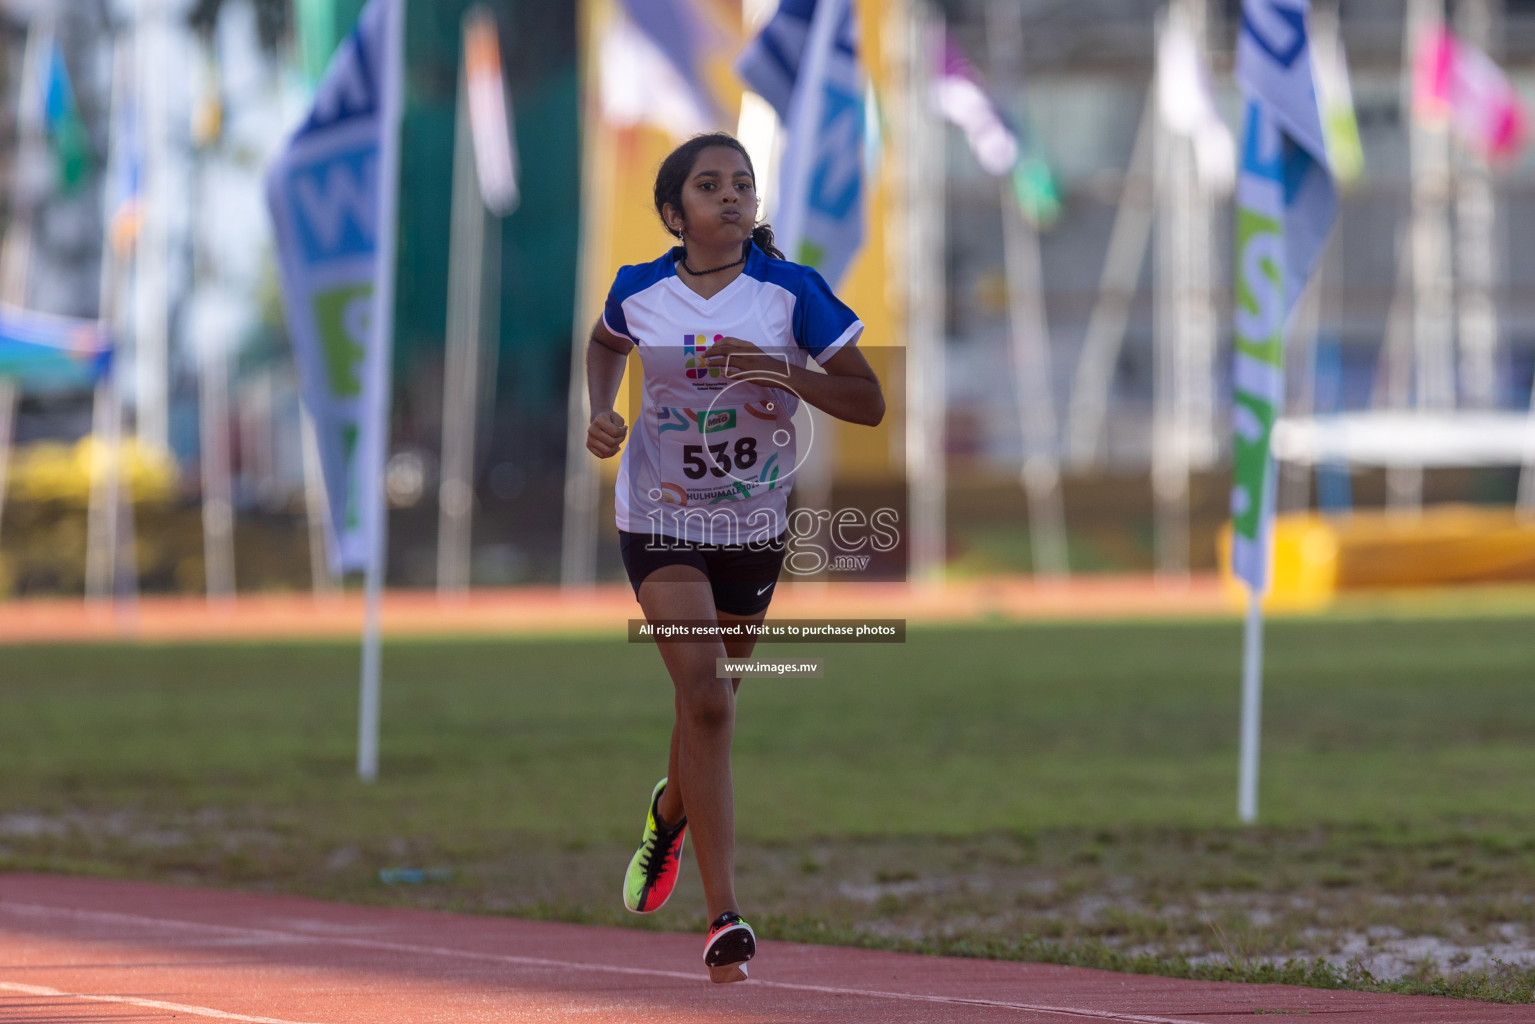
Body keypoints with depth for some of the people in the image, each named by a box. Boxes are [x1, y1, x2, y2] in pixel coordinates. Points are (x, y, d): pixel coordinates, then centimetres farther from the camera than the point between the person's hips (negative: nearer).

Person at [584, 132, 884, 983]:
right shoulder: (640, 292, -8)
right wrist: (601, 412, -1)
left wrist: (783, 374, -27)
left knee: (708, 705, 18)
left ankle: (668, 814, 55)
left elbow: (869, 403, -12)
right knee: (705, 701, -18)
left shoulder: (792, 292, -12)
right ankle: (724, 923, -18)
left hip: (753, 523, 2)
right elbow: (607, 342, 17)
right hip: (661, 519, -2)